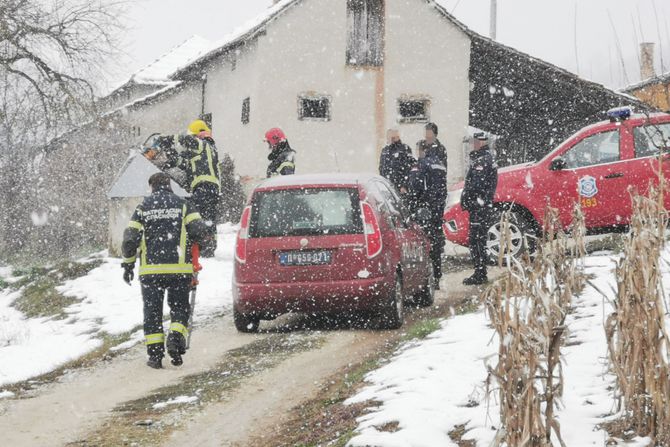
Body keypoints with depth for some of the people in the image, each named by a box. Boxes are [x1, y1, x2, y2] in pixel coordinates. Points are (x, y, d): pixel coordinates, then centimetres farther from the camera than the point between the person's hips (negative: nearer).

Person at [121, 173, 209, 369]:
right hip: (179, 268, 0)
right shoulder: (183, 205, 4)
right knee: (179, 308, 12)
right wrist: (190, 241, 16)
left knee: (152, 311, 8)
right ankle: (176, 337, -14)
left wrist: (128, 264, 12)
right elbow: (200, 231, -7)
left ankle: (155, 354, 4)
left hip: (150, 270, 0)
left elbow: (130, 239, 1)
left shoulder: (143, 208, 5)